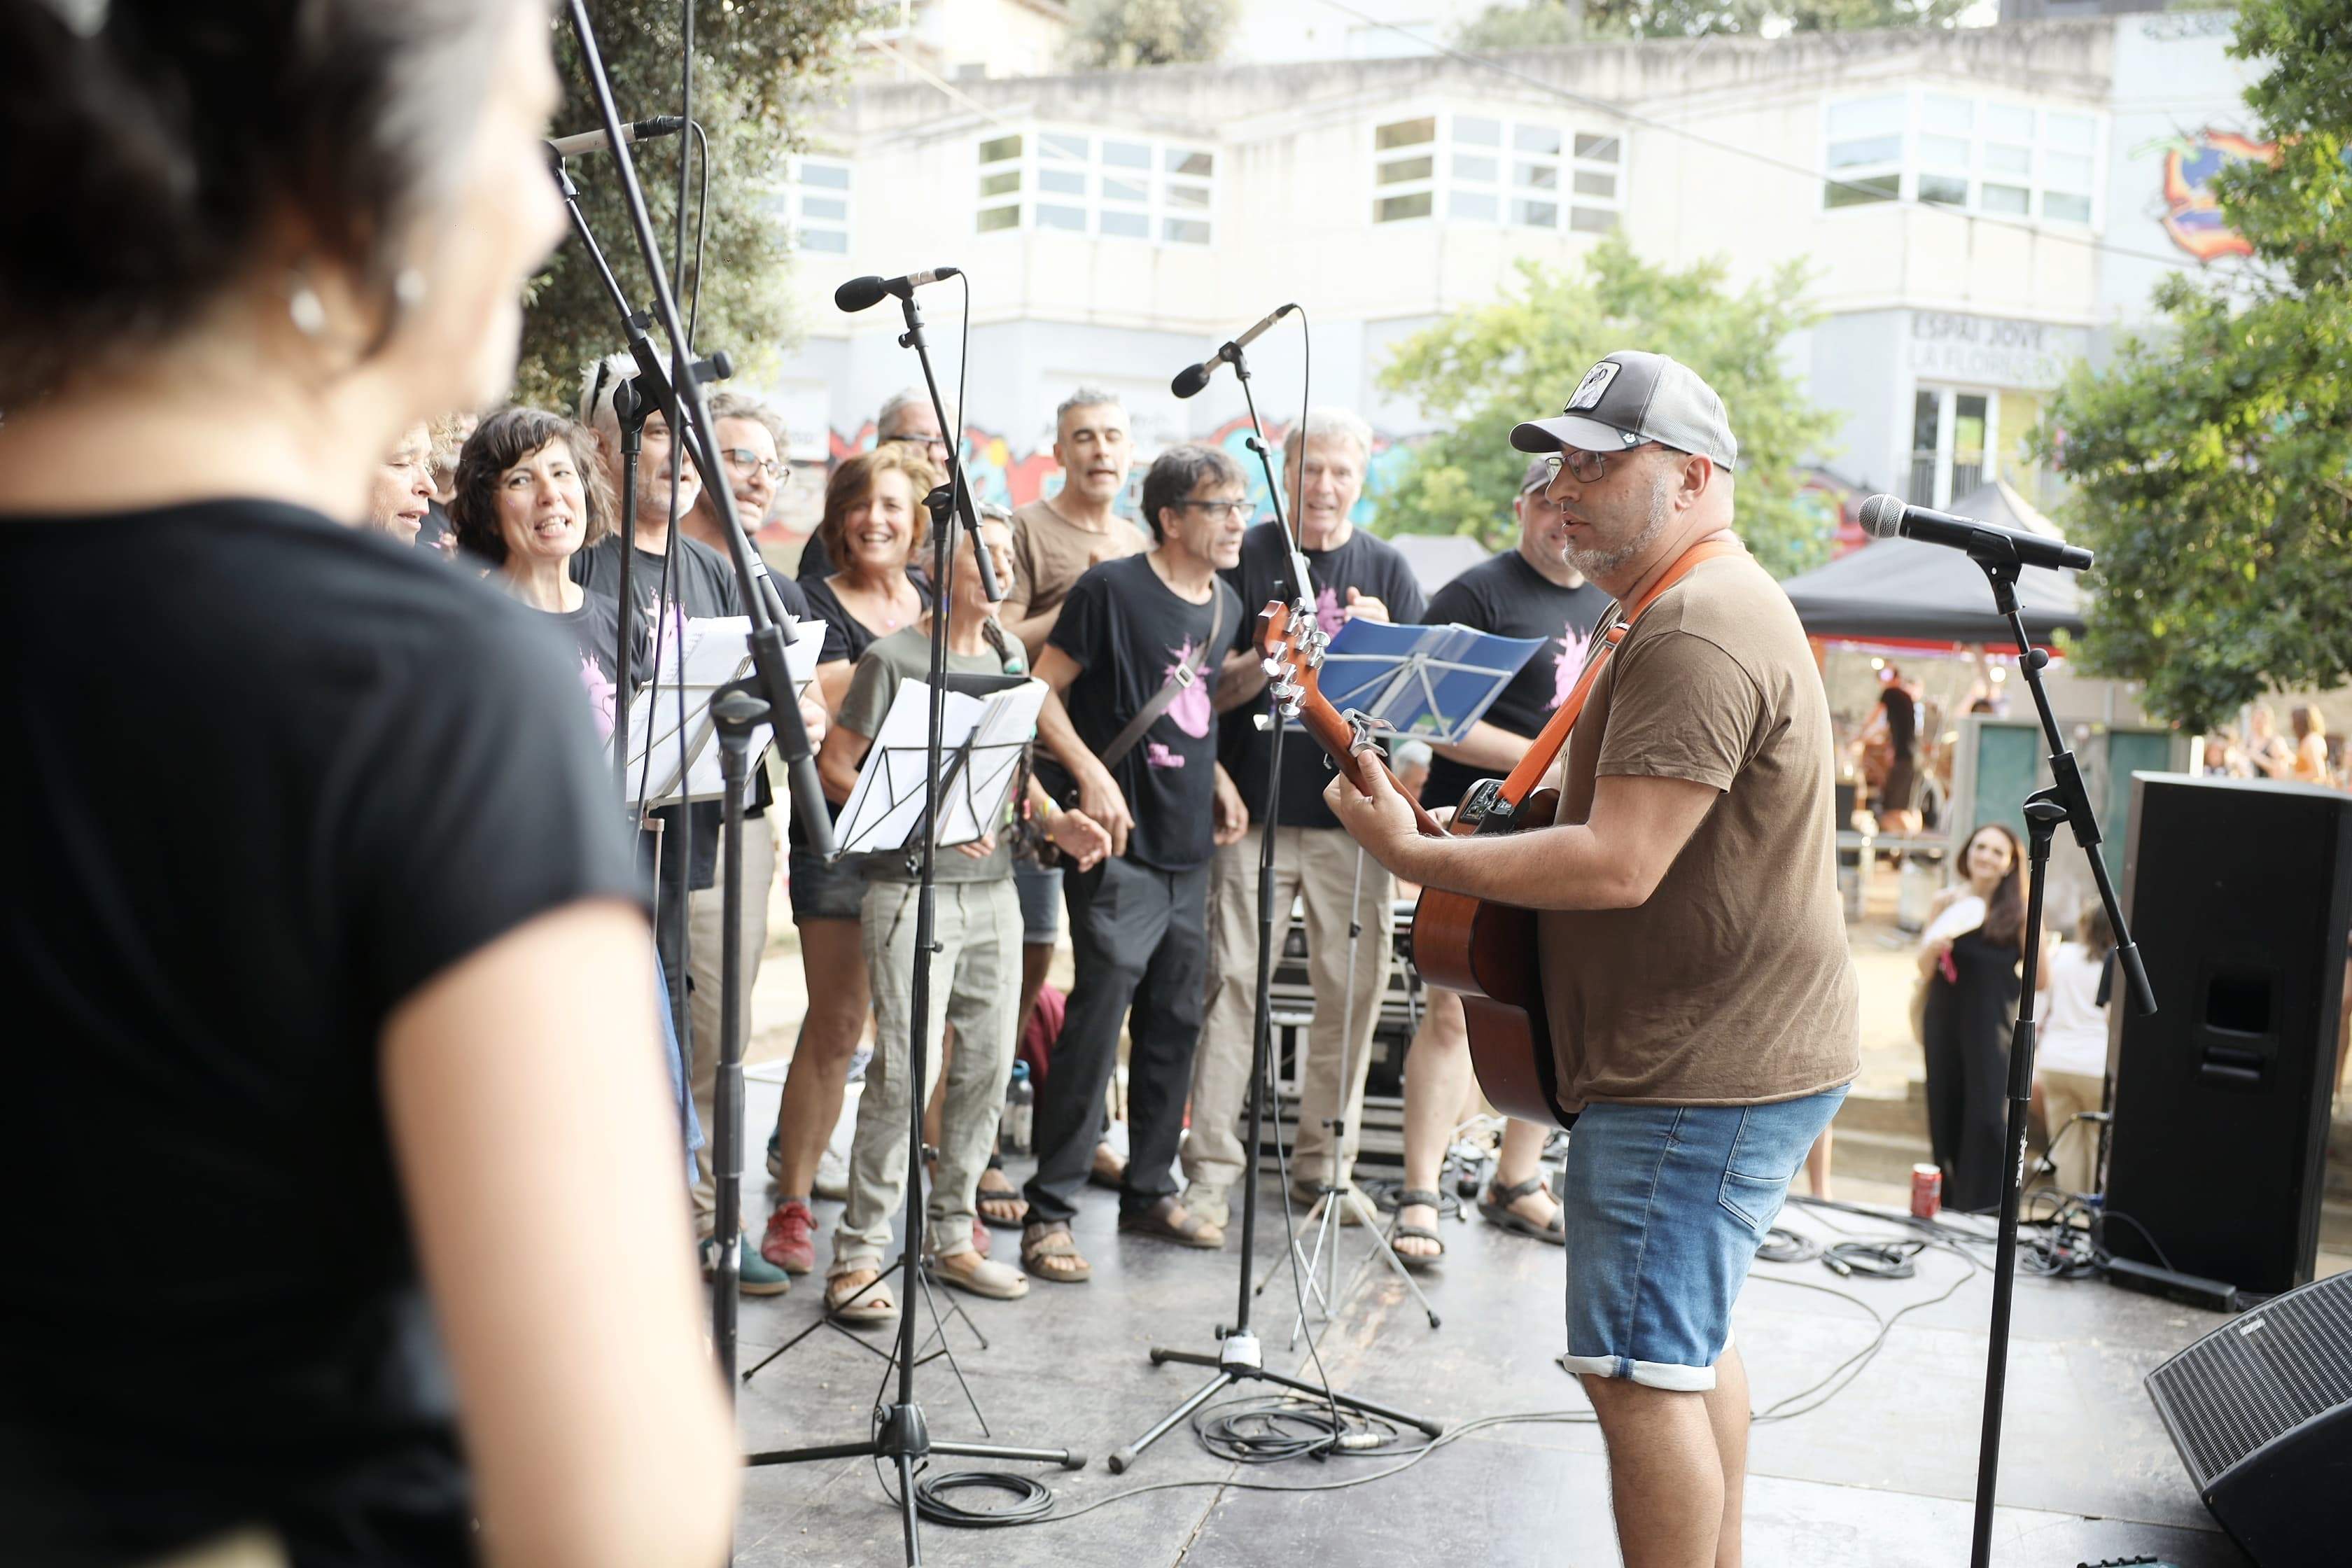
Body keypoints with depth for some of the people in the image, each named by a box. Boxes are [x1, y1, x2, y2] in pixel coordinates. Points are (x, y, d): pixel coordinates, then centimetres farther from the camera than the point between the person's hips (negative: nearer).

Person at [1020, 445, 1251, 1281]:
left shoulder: (1225, 603, 13)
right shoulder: (1112, 589, -9)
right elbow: (1042, 692, -8)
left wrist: (1217, 778, 9)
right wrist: (1092, 774, -19)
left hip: (1189, 847, 8)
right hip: (1120, 846, -7)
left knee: (1175, 1020, 13)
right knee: (1099, 1015, -10)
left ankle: (1150, 1189, 26)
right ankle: (1048, 1210, -2)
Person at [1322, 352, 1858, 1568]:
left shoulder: (1695, 634, -21)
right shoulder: (1712, 607, 16)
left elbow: (1617, 866, -27)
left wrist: (1411, 854, -20)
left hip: (1698, 1078, -12)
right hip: (1728, 1056, 12)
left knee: (1636, 1367, -5)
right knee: (1687, 1341, 23)